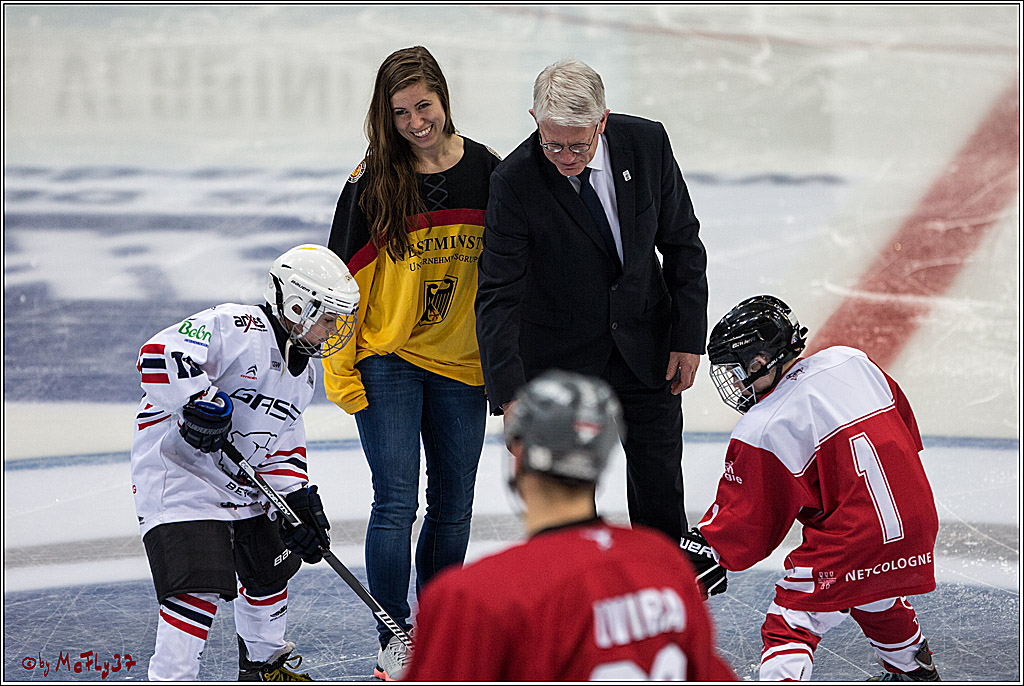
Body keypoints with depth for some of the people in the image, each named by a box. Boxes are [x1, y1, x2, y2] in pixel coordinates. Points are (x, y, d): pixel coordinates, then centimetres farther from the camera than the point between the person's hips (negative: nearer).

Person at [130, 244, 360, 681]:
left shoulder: (302, 374, 9)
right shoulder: (236, 328, -21)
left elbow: (283, 444, 15)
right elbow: (161, 355, -33)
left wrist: (301, 502, 3)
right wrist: (202, 400, -37)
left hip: (243, 480, 10)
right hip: (178, 470, -10)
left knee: (271, 566, 21)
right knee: (201, 585, -20)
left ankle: (264, 663, 44)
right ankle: (171, 678, -13)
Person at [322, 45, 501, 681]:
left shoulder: (486, 171, 0)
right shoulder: (372, 182, -7)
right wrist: (340, 369, -6)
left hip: (462, 366, 3)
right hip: (387, 362, -3)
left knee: (454, 506, 9)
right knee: (397, 504, -6)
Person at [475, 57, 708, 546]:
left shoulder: (647, 144, -15)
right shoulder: (515, 182, -23)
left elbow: (682, 243, -1)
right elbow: (498, 297, -23)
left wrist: (689, 337, -3)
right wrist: (511, 396, -31)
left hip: (646, 343, 3)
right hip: (561, 355, -3)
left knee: (661, 490, 12)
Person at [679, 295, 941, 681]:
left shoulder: (762, 430, -12)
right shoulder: (852, 362, 5)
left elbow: (747, 522, -5)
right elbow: (906, 428, 18)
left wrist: (706, 551, 7)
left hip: (852, 542, -7)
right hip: (919, 524, 7)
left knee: (790, 624, 1)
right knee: (874, 599, 34)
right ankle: (915, 670, 53)